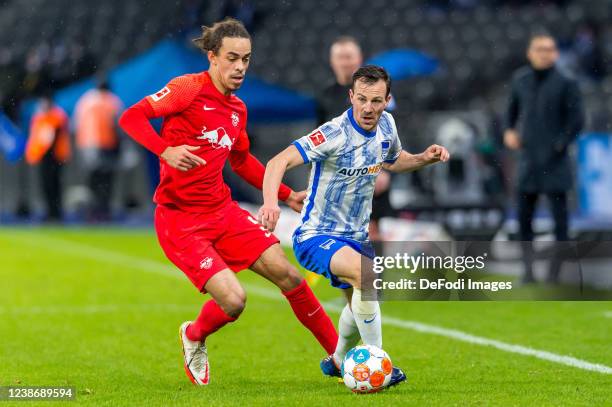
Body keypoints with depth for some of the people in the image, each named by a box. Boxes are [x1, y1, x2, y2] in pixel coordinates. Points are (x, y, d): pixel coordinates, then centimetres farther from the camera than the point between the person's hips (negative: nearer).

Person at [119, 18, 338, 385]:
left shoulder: (238, 109, 12)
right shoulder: (189, 88, -10)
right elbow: (131, 117, -16)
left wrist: (288, 195, 25)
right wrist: (165, 150, -32)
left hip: (223, 210, 7)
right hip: (180, 220, -7)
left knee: (288, 275, -4)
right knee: (233, 300, -19)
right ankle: (194, 338, 15)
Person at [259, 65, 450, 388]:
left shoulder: (386, 124, -4)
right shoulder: (335, 134, -27)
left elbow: (393, 161, 18)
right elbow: (280, 161, -37)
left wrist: (426, 158, -2)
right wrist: (271, 202, -55)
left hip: (354, 236, 8)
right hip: (316, 237, -8)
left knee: (360, 302, 25)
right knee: (364, 273, -34)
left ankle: (338, 361, 54)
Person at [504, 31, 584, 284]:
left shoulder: (565, 83, -5)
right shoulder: (521, 80, 8)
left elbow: (577, 120, -5)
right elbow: (513, 108, 22)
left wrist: (559, 145, -10)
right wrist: (509, 131, 7)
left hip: (554, 162, -4)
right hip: (528, 160, 4)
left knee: (559, 216, -4)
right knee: (524, 216, 6)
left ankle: (555, 273, 1)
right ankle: (528, 270, 17)